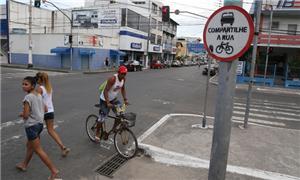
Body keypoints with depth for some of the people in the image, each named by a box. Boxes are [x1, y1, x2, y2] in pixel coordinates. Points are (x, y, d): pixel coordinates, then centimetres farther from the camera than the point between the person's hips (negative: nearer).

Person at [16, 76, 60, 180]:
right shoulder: (39, 95, 6)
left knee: (38, 150, -1)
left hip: (31, 126, -9)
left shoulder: (28, 97, -19)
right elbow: (45, 109, 15)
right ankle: (24, 165, 45)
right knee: (29, 145, 26)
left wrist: (21, 114, 0)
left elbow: (25, 115, -21)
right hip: (39, 123, 9)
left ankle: (54, 170, 0)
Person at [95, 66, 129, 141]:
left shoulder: (123, 79, -8)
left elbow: (123, 89, 5)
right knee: (103, 117, -3)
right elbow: (105, 91, -31)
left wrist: (125, 99, -5)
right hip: (105, 99, -6)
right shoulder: (112, 79, -30)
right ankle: (97, 133, 20)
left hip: (114, 99, 6)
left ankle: (114, 128, 15)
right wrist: (108, 103, -38)